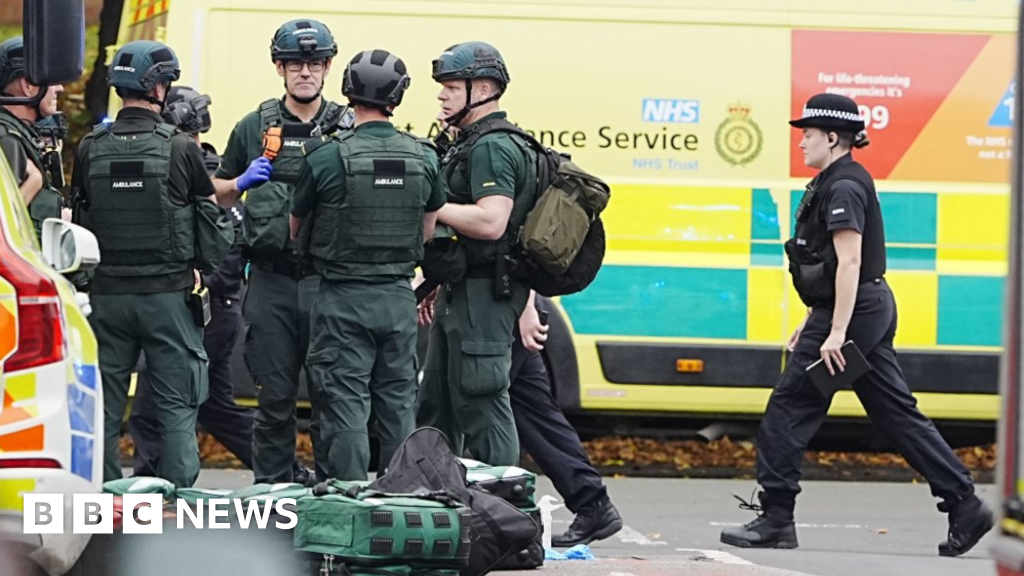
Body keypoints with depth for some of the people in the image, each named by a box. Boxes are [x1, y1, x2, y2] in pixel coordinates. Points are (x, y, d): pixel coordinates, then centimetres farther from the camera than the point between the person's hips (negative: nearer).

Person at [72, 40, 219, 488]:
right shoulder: (180, 148, -9)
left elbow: (80, 219, 7)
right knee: (176, 403, 4)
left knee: (104, 403, 10)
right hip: (167, 293, -2)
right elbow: (209, 209, 2)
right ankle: (178, 489, -1)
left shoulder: (92, 149, -1)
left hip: (107, 294, 2)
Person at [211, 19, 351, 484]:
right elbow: (219, 196, 19)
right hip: (271, 280, 1)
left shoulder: (348, 130, 8)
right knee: (274, 397, 3)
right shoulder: (254, 129, 10)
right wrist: (241, 182, -1)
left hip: (328, 276, -1)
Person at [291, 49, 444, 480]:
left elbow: (291, 229, 1)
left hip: (344, 300, -4)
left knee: (345, 407, -1)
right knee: (398, 405, 12)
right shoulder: (423, 158, 0)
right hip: (398, 299, 4)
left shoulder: (326, 157, -12)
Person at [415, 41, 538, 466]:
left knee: (481, 406, -10)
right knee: (436, 406, 15)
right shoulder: (468, 145, 19)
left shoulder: (493, 148, -15)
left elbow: (490, 222, -27)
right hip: (460, 295, 11)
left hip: (483, 297, -11)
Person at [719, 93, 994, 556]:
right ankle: (964, 505, 5)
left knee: (789, 410, -4)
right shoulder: (837, 184, 17)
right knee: (897, 414, 8)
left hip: (851, 311, -11)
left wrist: (835, 333, -25)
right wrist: (812, 322, 24)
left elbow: (849, 262, -21)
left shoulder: (844, 188, -14)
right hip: (872, 310, 11)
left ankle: (775, 519, -1)